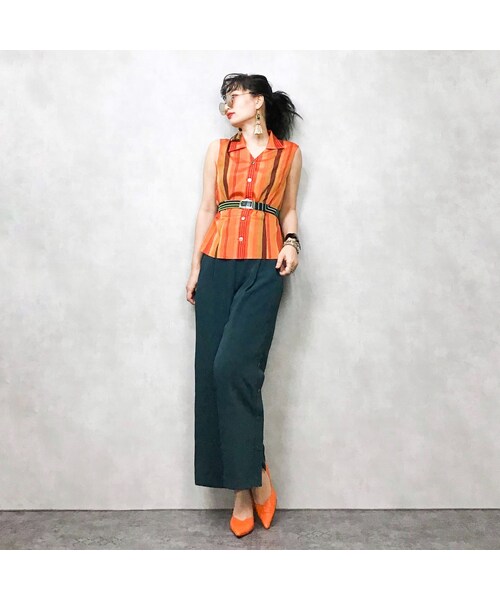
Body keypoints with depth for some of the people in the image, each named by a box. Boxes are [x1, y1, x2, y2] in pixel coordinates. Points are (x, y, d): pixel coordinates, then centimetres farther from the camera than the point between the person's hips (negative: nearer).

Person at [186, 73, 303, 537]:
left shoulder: (289, 153, 13)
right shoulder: (218, 150, 17)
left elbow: (288, 210, 17)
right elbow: (206, 210, 13)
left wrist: (291, 242, -4)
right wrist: (195, 268, 6)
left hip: (263, 267, -3)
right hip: (217, 264, 3)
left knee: (233, 365, -18)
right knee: (211, 369, -3)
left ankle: (253, 478, 1)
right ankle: (243, 486, 9)